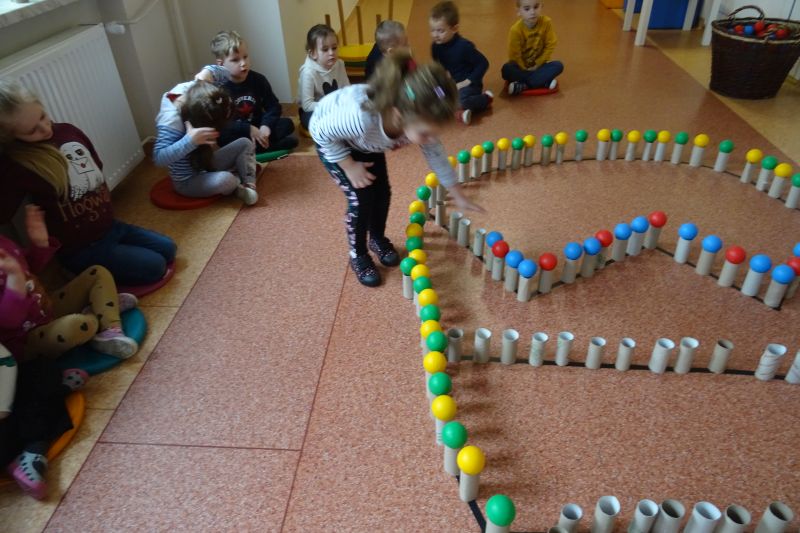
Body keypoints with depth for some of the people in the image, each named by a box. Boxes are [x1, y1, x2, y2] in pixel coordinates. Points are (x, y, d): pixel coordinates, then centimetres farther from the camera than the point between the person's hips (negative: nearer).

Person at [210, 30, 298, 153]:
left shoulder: (258, 79, -3)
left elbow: (273, 106, 0)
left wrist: (266, 126, -19)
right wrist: (248, 129, -27)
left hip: (258, 128, 3)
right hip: (236, 134, -3)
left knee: (287, 124, -14)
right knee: (224, 138, -36)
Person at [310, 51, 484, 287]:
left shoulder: (418, 119, -31)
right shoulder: (360, 117, -49)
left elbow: (436, 155, -11)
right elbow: (322, 132, -28)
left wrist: (458, 196, -6)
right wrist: (350, 166, -22)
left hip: (366, 139, 5)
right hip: (331, 139, -4)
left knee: (382, 192, 5)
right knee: (361, 197, -9)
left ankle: (378, 238, 35)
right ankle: (358, 255, 16)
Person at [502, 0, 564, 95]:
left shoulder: (546, 22, -14)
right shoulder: (515, 30, -21)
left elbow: (550, 45, -8)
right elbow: (514, 55, -16)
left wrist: (537, 64, -11)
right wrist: (525, 69, -16)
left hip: (538, 64, 2)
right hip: (521, 66, -2)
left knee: (558, 66, -24)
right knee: (507, 69, -33)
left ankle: (523, 85, -28)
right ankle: (545, 82, -27)